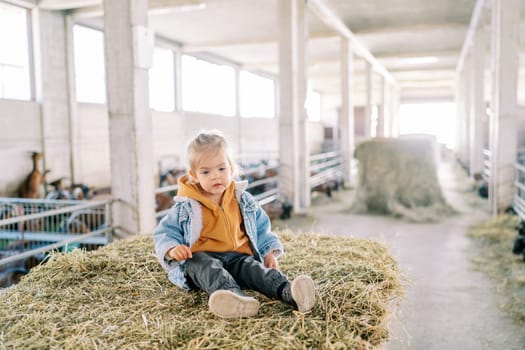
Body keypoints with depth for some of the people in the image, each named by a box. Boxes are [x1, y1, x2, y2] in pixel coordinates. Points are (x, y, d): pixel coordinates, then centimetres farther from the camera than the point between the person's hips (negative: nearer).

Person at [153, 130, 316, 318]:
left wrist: (269, 253, 7)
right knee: (209, 268, -36)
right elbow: (165, 233, 4)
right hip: (201, 258, -2)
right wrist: (172, 249, -18)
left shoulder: (243, 200, 12)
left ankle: (288, 292, -56)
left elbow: (261, 229, 21)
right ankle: (235, 299, -67)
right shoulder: (186, 206, 2)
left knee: (252, 267, -29)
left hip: (237, 256, 3)